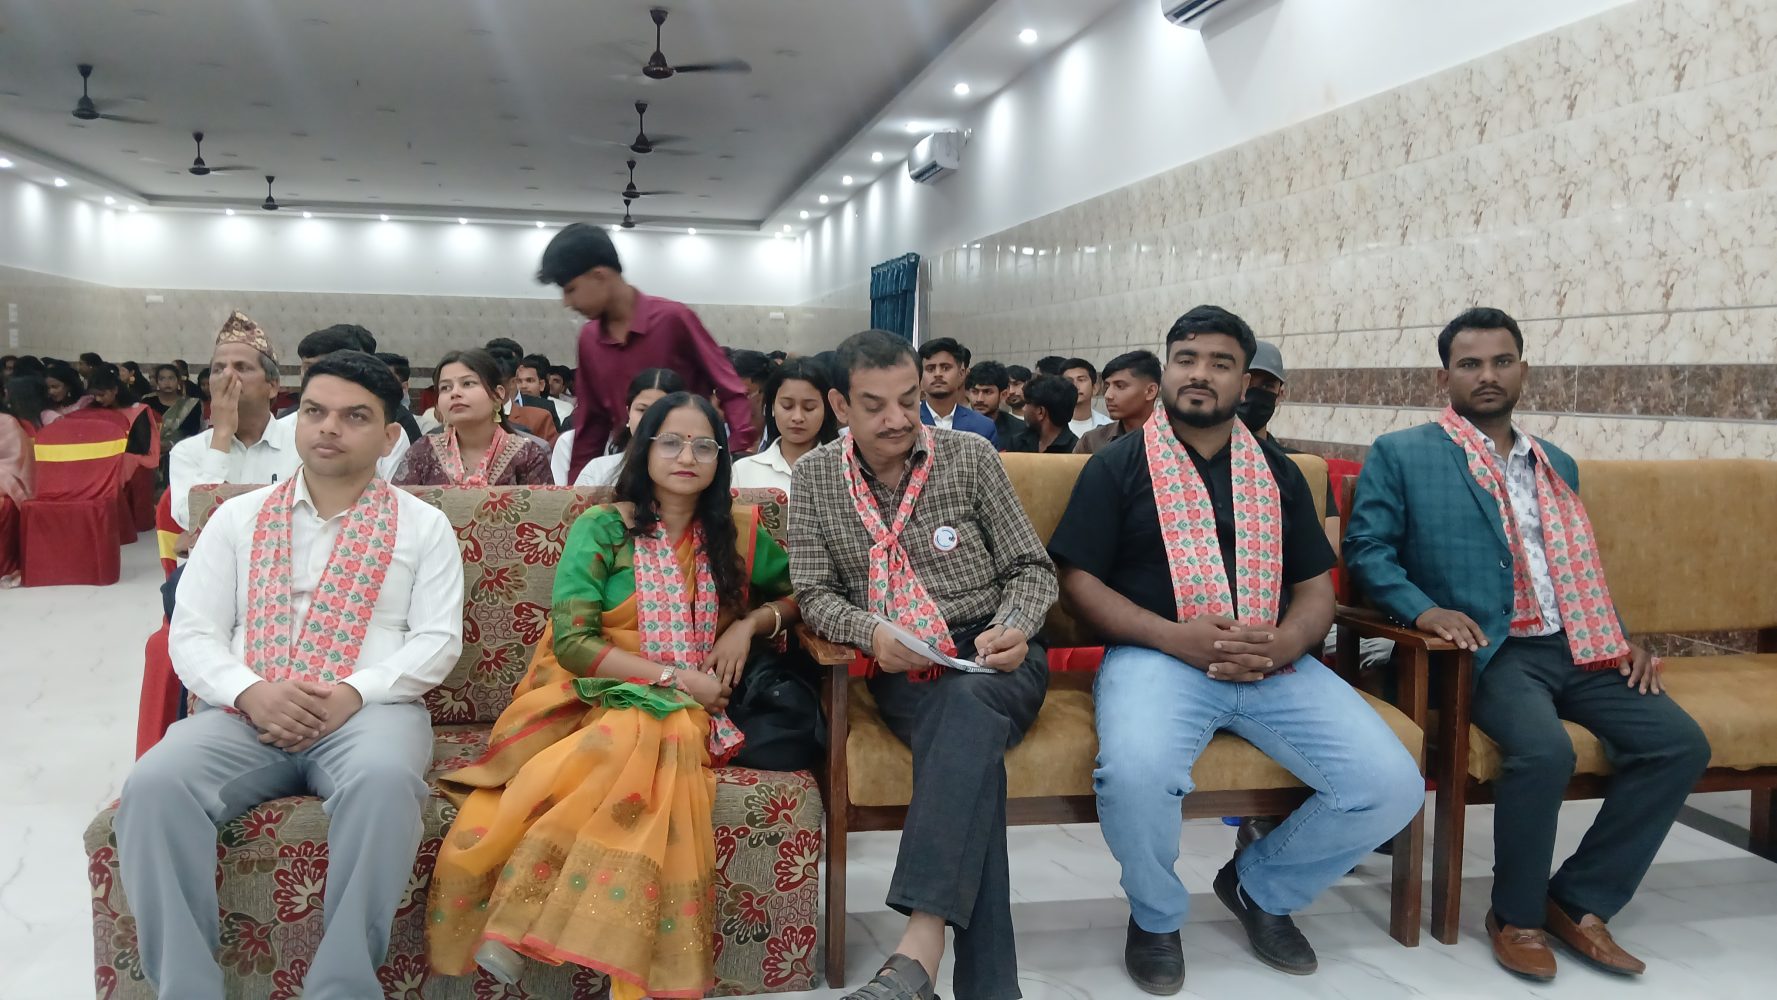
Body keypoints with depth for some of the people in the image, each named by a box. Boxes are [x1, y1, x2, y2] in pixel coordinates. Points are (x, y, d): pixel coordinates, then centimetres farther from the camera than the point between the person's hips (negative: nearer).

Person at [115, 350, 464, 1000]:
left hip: (371, 711, -2)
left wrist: (355, 692, -15)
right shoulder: (238, 517, 16)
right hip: (246, 713, 3)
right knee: (154, 783, -29)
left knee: (384, 780, -37)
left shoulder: (422, 525, 11)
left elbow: (438, 640, 1)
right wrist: (250, 692, -12)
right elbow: (192, 634, 9)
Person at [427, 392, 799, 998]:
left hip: (682, 709, 2)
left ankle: (517, 920, -27)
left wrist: (751, 623, 2)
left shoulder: (738, 534, 11)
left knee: (651, 742, -35)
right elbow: (572, 641, -8)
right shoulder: (600, 529, 1)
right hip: (592, 696, -2)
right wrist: (673, 674, -12)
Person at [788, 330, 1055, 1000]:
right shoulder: (814, 477, 5)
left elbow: (1032, 569, 6)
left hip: (993, 657, 0)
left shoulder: (970, 455, 1)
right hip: (902, 671, 1)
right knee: (970, 751, -34)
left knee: (967, 707, -37)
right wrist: (871, 632, -16)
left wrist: (1014, 629, -16)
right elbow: (815, 593, 6)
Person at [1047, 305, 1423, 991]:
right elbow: (1078, 581, 0)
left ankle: (1261, 888, 15)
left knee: (1392, 785, -16)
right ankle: (1155, 915, 1)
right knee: (1135, 774, -36)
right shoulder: (1117, 466, 6)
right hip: (1156, 655, -4)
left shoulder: (1277, 472, 18)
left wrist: (1283, 645, -8)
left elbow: (1315, 589, 16)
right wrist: (1176, 636, -15)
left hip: (1275, 664, 4)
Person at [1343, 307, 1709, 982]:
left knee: (1680, 743, -13)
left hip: (1575, 648, 6)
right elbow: (1365, 548, -2)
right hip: (1488, 651, -6)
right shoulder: (1401, 454, 4)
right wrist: (1423, 609, -19)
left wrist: (1620, 640, 9)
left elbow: (1579, 567, 25)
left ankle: (1579, 900, 2)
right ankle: (1516, 915, -6)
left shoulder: (1557, 464, 22)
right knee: (1544, 750, -31)